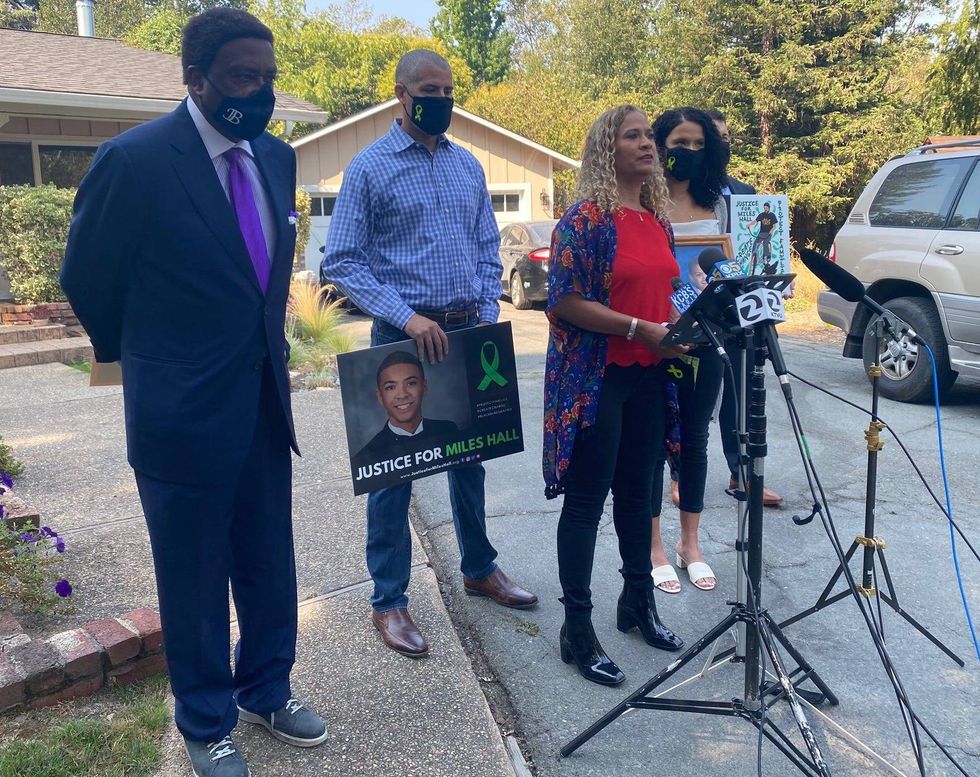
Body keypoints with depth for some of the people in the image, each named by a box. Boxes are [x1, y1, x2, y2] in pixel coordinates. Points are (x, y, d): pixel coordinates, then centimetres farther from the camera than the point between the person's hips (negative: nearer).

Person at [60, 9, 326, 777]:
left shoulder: (276, 156, 4)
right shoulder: (134, 159, -15)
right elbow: (88, 280, -3)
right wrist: (143, 358, 10)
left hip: (265, 403, 6)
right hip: (184, 412, -5)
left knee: (270, 568, 17)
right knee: (195, 582, 11)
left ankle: (267, 690, 40)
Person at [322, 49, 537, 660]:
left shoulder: (468, 166, 10)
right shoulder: (371, 167, -6)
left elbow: (488, 250, 14)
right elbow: (341, 262, -10)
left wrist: (488, 317, 0)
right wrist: (407, 317, -19)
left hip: (469, 330, 5)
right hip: (404, 334, -5)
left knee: (470, 454, 17)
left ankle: (479, 568, 35)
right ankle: (389, 599, 16)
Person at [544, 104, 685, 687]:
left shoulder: (659, 219, 11)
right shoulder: (586, 218, -11)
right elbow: (565, 302, -17)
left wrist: (676, 333, 4)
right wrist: (639, 329, -20)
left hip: (648, 375, 7)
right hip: (596, 377, -7)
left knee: (637, 491, 17)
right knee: (587, 500, 0)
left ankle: (639, 601, 33)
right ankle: (578, 627, 11)